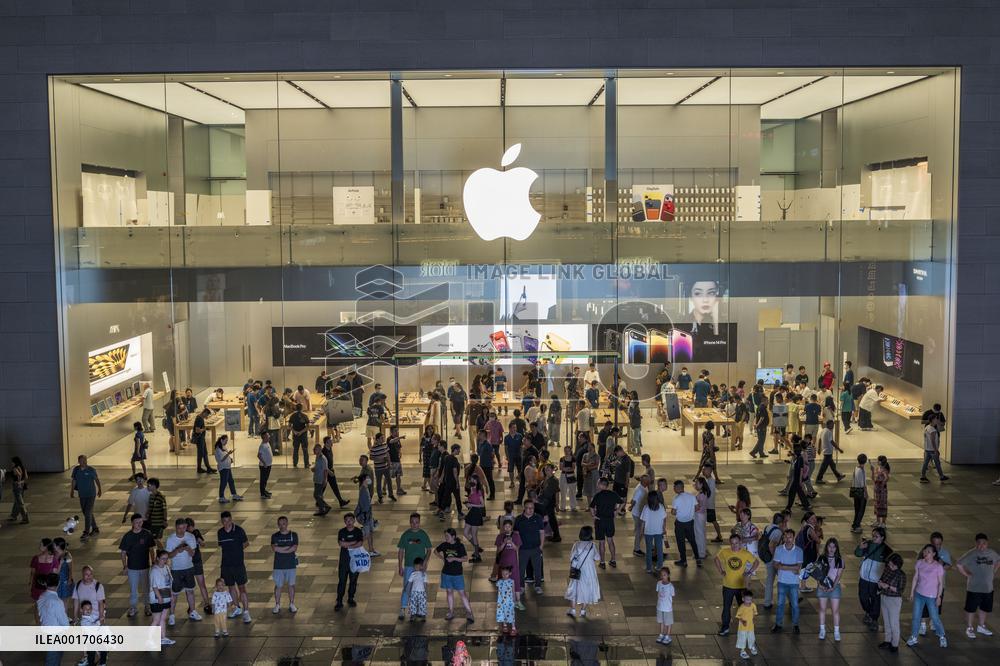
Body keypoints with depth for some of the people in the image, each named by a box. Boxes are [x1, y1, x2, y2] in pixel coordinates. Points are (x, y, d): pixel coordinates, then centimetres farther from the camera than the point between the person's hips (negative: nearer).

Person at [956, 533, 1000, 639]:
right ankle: (969, 628, 19)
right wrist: (966, 574, -14)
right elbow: (959, 564, -14)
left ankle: (981, 626, 37)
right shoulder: (971, 554, -15)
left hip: (988, 587, 5)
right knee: (971, 608, 4)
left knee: (985, 608, 18)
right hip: (974, 588, -5)